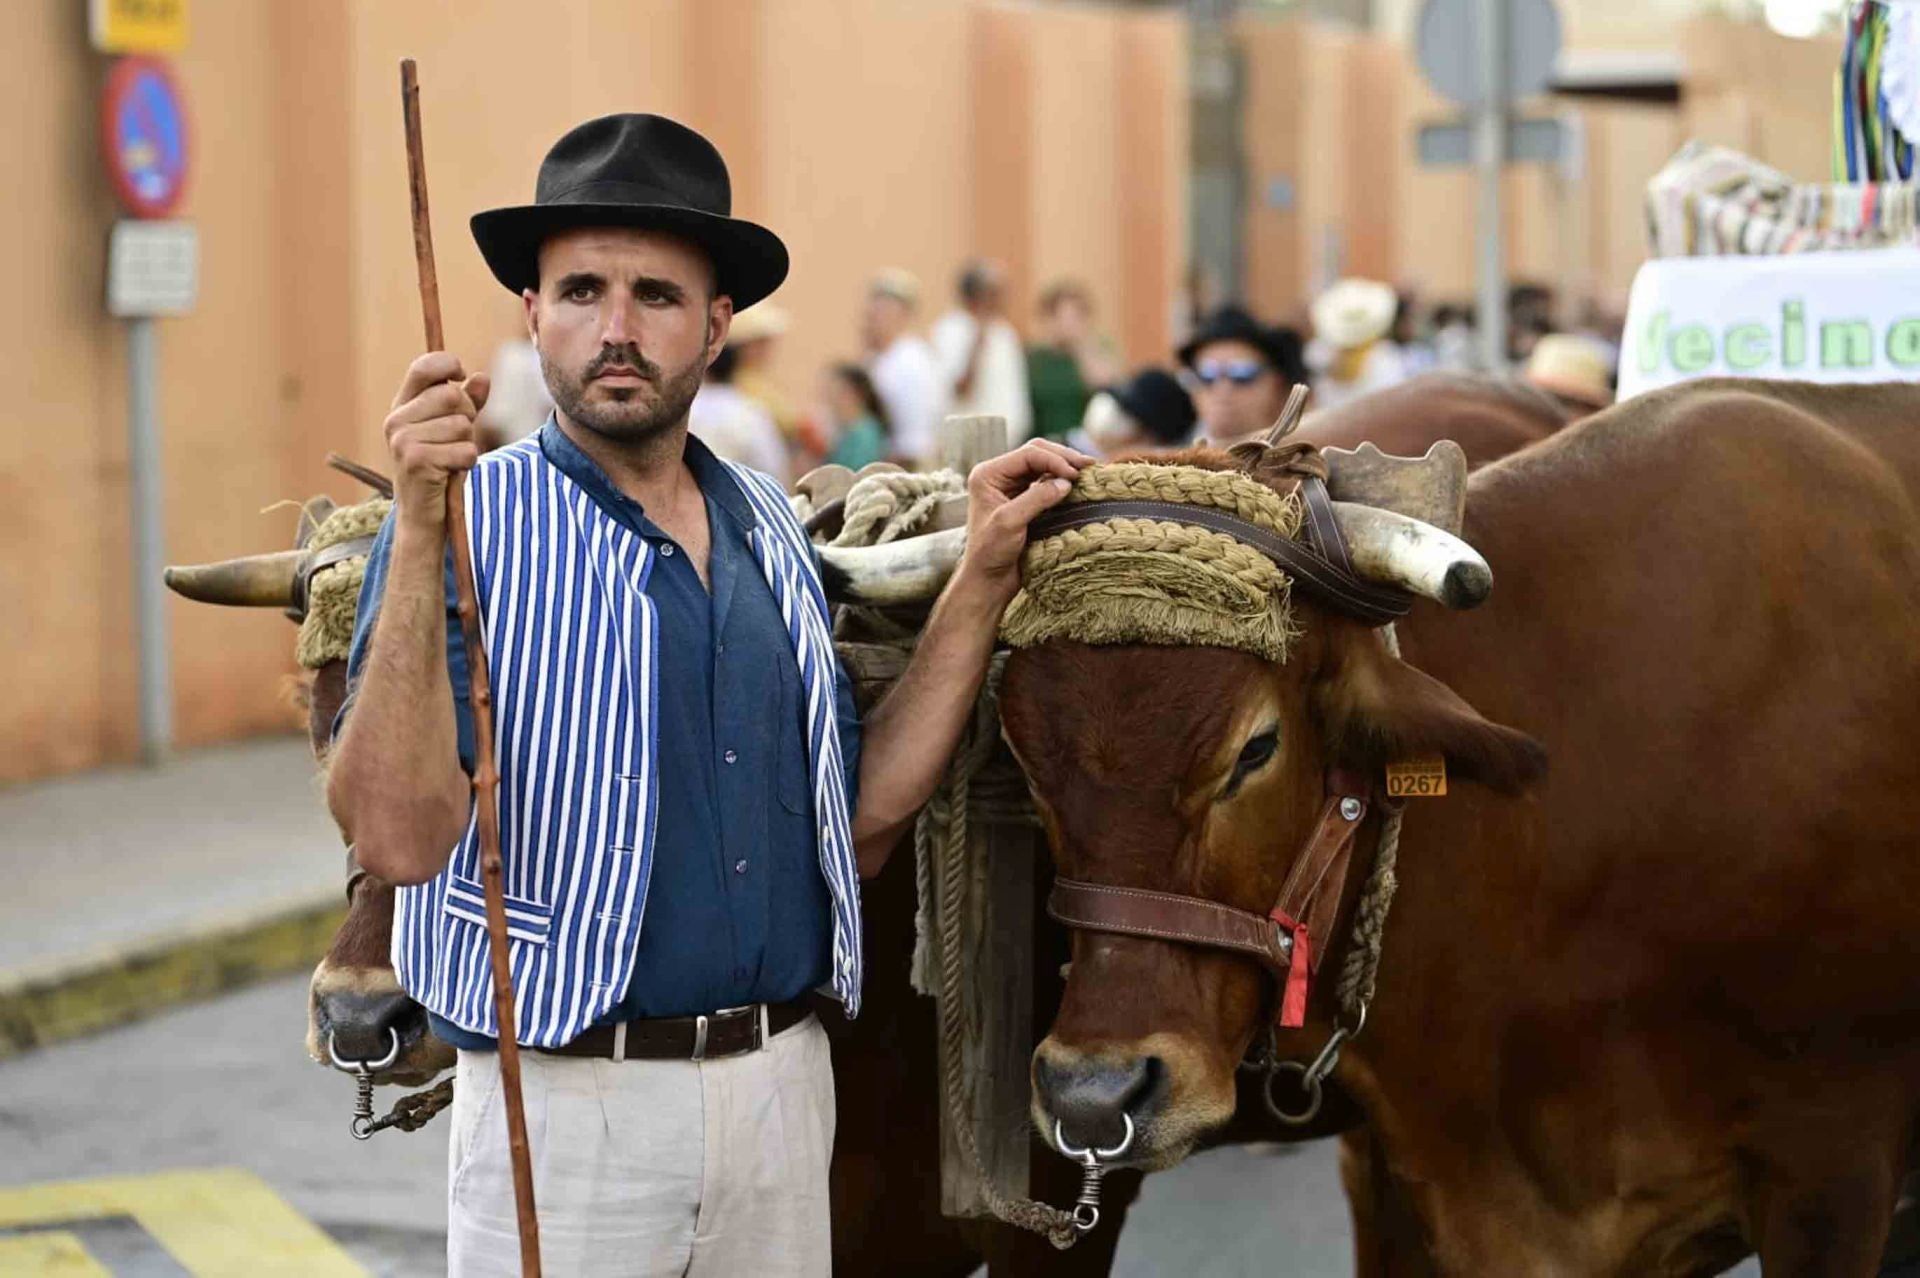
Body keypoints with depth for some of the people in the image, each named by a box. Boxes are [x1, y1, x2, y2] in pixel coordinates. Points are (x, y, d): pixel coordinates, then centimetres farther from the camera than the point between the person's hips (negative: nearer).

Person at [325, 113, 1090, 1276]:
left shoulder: (767, 528, 10)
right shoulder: (466, 528, -7)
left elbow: (861, 819, 9)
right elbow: (398, 834, -20)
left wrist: (984, 578, 7)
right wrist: (420, 530, -25)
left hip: (782, 1089, 5)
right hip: (562, 1100, -5)